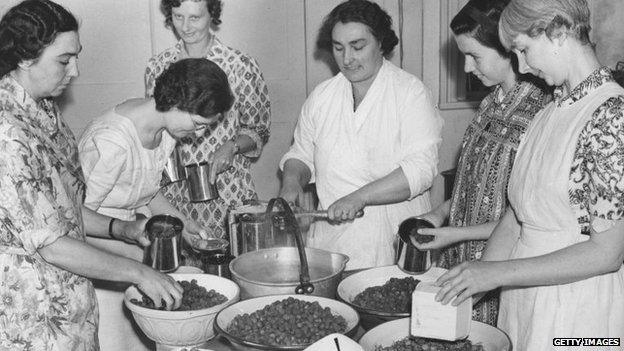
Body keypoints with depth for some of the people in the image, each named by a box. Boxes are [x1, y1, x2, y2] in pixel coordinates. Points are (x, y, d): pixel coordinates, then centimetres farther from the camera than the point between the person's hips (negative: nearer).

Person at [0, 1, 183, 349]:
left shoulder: (46, 111, 5)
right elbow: (50, 244, -23)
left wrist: (121, 228, 4)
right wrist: (138, 273, -17)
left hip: (68, 298, 8)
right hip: (31, 317, -8)